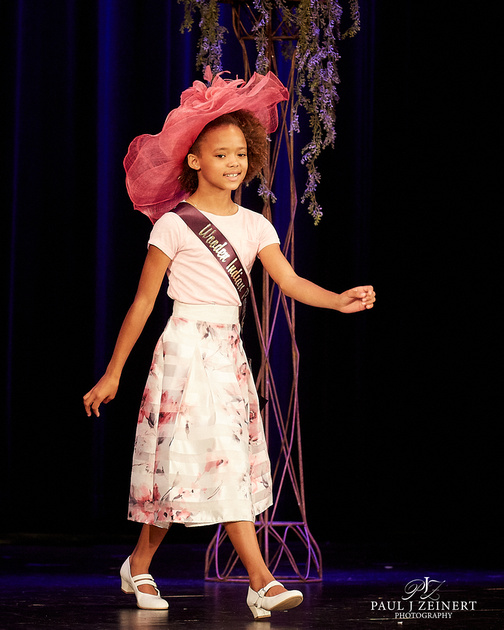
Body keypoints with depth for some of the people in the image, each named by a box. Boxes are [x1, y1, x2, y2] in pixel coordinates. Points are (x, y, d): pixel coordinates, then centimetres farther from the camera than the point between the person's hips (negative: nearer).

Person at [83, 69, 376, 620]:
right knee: (218, 457, -12)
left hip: (229, 350, 7)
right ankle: (260, 580, -15)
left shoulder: (253, 225, 10)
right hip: (187, 348, -7)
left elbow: (290, 282, -1)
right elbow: (143, 302, -3)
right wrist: (113, 373, -1)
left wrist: (338, 301, -20)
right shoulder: (174, 226, -6)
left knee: (229, 464, 7)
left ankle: (139, 565, 20)